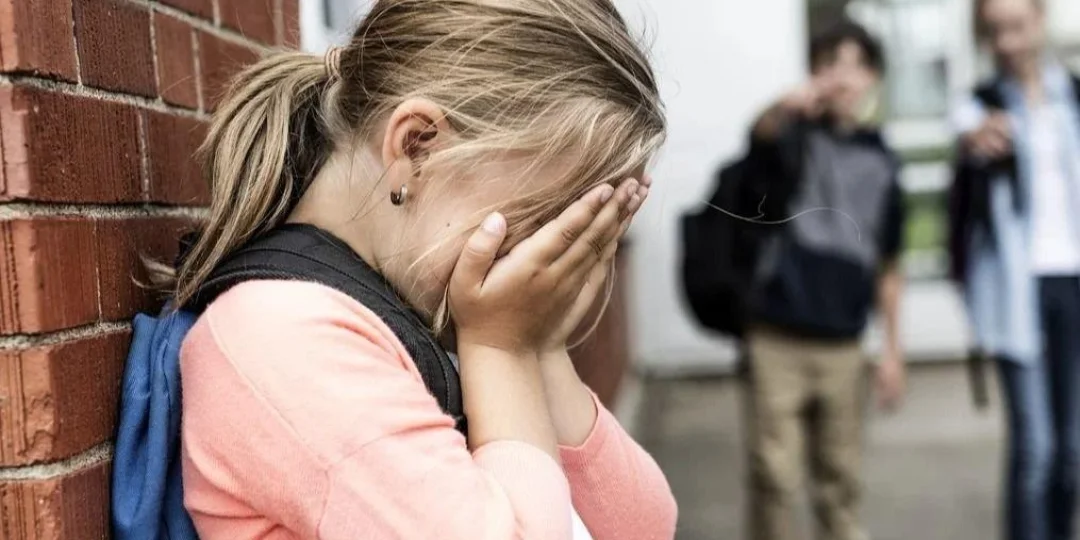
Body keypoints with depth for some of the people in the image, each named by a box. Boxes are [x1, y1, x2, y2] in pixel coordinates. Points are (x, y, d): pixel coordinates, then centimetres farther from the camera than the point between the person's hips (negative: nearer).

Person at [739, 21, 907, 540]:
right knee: (773, 477, 1)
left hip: (843, 345, 4)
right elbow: (763, 132, -30)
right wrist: (786, 105, -53)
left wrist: (893, 345, 11)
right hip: (777, 338, -3)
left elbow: (887, 261, 13)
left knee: (840, 479, 13)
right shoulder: (797, 135, -3)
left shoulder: (880, 158, 8)